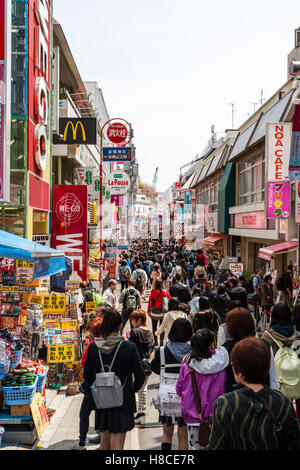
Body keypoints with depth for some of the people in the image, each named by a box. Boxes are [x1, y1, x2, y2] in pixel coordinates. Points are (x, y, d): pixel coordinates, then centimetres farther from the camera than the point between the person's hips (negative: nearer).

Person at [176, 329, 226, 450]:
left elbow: (179, 389, 3)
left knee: (194, 446, 13)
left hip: (192, 415, 2)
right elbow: (220, 392, -11)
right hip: (212, 415, -2)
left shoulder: (187, 364, -6)